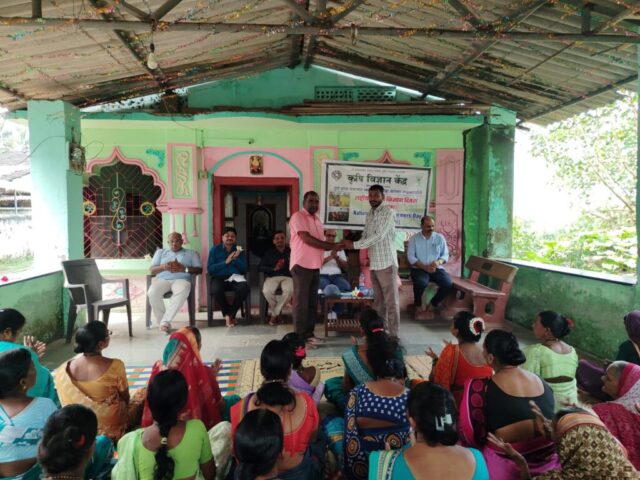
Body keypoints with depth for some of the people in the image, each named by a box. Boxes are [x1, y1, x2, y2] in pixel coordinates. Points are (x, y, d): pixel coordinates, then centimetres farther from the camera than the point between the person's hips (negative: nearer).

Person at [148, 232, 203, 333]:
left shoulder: (191, 253, 22)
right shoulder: (160, 252, 27)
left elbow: (199, 270, 9)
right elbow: (152, 270, 17)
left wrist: (183, 268, -8)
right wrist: (163, 267, -5)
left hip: (181, 279, -2)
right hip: (162, 279, 2)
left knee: (182, 291, -40)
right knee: (152, 293, -34)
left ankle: (165, 321, -37)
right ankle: (163, 322, -22)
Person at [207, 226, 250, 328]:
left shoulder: (239, 250, 12)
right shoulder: (215, 250, 7)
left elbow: (244, 269, 5)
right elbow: (209, 269, -4)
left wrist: (236, 259, -11)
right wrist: (226, 262, -11)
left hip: (235, 277, 2)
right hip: (219, 278, -1)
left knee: (245, 287, -33)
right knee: (216, 290, -36)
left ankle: (230, 314, -12)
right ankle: (229, 314, -9)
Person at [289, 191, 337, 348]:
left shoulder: (316, 219, 18)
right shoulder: (298, 217, -9)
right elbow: (307, 239, -19)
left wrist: (333, 246, -1)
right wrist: (330, 246, -15)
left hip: (315, 266, 8)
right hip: (301, 265, -8)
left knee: (313, 301, 11)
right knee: (301, 301, -3)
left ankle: (309, 333, 20)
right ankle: (300, 336, 4)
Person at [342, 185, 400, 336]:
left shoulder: (388, 212, -11)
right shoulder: (369, 214, 14)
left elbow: (378, 236, -20)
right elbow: (365, 236, 13)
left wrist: (354, 245, -20)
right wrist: (349, 244, -6)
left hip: (386, 263, -7)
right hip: (374, 263, 7)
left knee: (391, 300, -2)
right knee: (378, 300, 13)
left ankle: (393, 335, 3)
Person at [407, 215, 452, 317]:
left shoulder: (440, 238, 7)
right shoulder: (414, 238, 1)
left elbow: (445, 255, 6)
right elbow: (411, 257, -5)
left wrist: (438, 262, -18)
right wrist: (425, 267, -18)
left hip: (436, 268, 3)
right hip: (419, 268, -2)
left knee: (448, 284, -25)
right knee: (421, 283, -35)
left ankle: (432, 305, 1)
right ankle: (418, 305, -3)